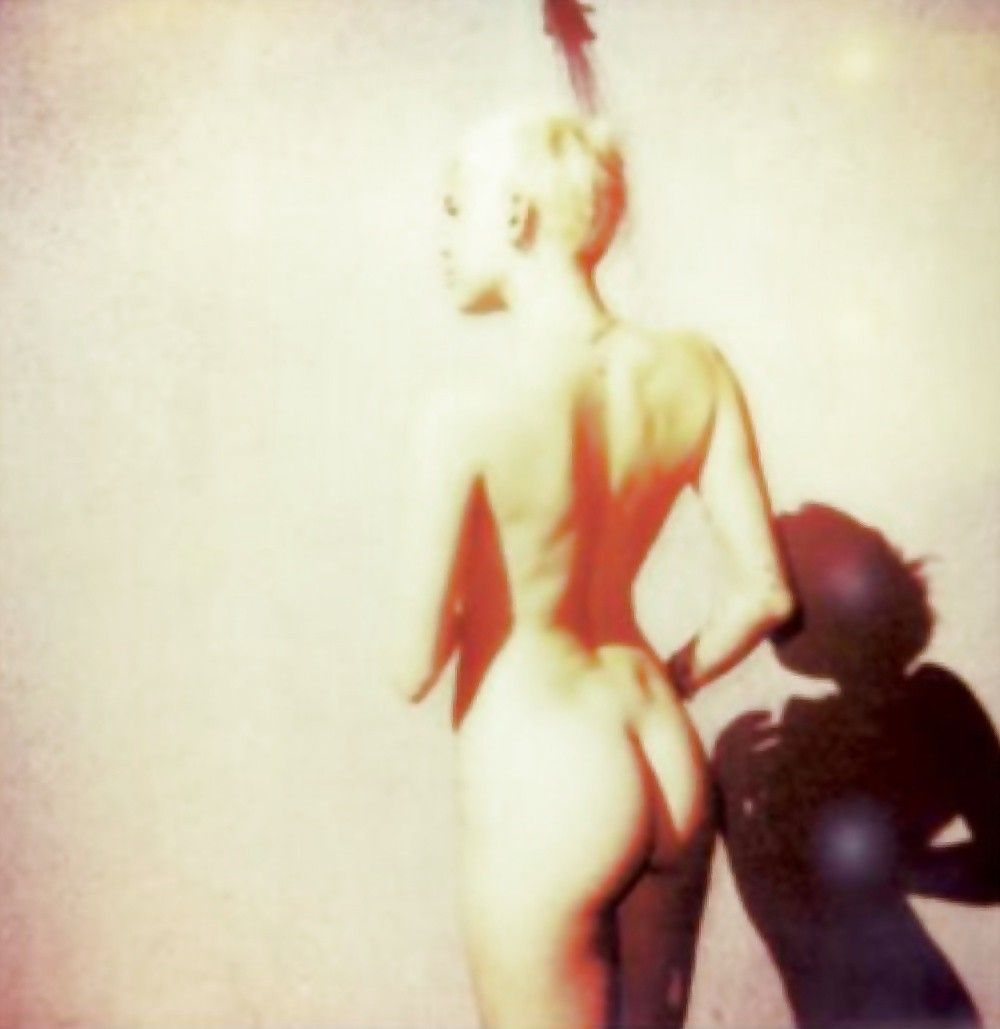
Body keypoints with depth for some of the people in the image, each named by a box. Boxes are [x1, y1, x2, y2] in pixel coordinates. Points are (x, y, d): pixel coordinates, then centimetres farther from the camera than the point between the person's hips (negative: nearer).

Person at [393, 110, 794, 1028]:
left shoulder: (466, 423, -23)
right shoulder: (695, 373, -7)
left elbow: (417, 668, -15)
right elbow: (765, 592, -2)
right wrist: (661, 690, 13)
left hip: (544, 791, -5)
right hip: (671, 769, 6)